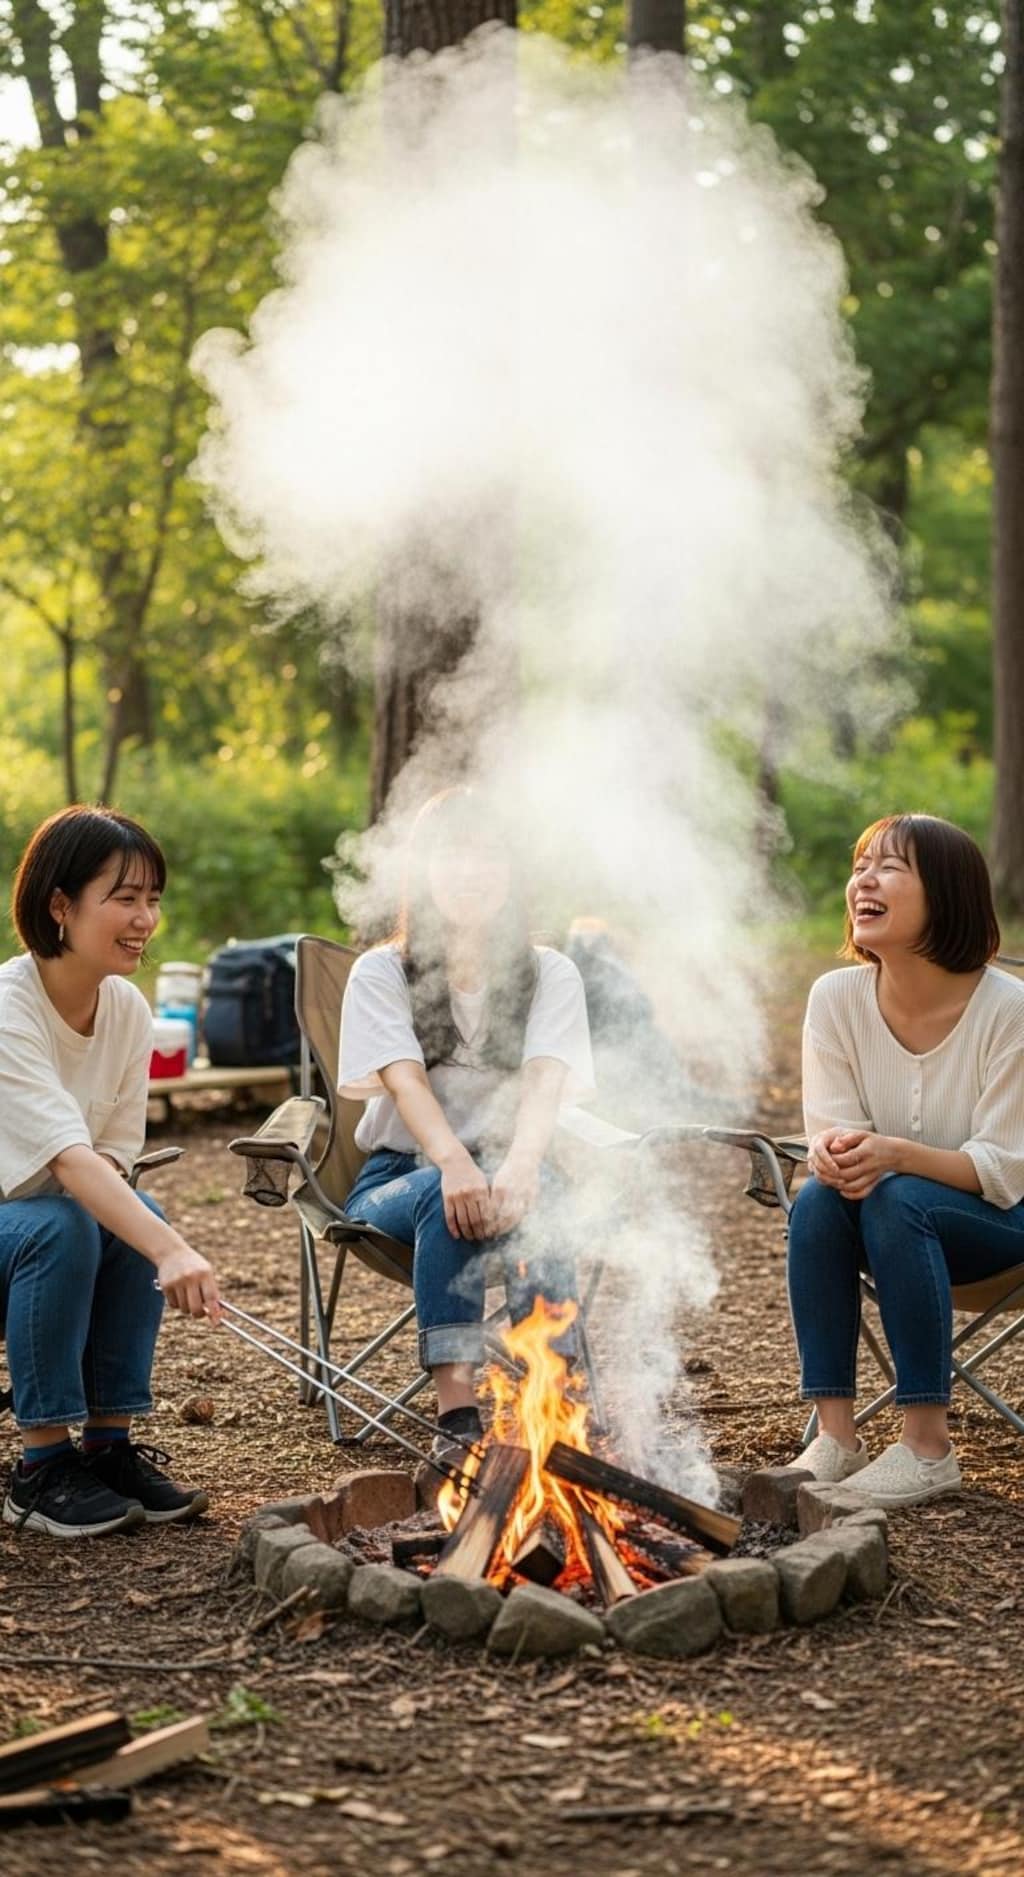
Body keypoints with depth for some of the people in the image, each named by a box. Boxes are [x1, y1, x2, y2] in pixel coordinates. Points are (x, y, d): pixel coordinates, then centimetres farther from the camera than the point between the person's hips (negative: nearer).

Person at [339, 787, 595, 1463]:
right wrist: (453, 1162, -40)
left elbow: (546, 1079, -16)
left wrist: (519, 1163, -39)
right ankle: (457, 1413, -44)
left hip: (506, 1165, 1)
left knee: (535, 1193, -35)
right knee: (444, 1195, -36)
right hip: (399, 1173, -1)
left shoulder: (550, 974, 3)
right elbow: (406, 1080, -17)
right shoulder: (381, 973, 0)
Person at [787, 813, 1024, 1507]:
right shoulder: (837, 997, -8)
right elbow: (832, 1132, -4)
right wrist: (836, 1154, -31)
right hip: (896, 1222, 4)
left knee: (896, 1201, -33)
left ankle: (928, 1448, -27)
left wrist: (893, 1153, -36)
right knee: (818, 1200, -28)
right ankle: (837, 1436, -24)